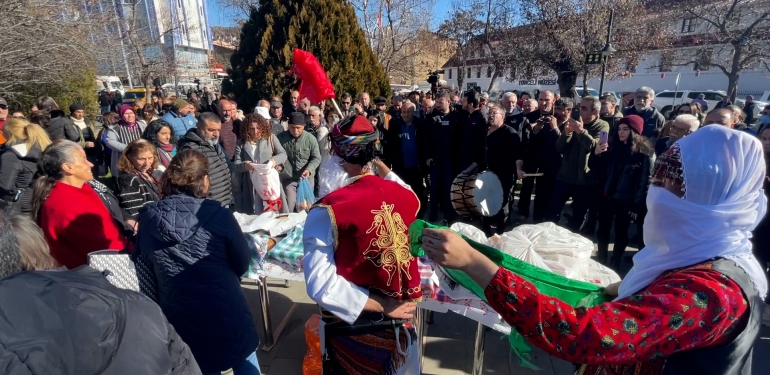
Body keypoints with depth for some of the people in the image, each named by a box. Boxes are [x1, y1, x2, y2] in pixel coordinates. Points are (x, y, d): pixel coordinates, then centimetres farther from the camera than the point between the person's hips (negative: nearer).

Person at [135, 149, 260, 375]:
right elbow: (242, 264, -7)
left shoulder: (148, 218, -8)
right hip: (225, 310, -3)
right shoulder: (219, 216, -18)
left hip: (177, 316, 4)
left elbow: (144, 260, 9)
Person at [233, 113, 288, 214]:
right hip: (252, 185, 1)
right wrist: (244, 165, -23)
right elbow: (236, 165, 0)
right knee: (255, 216, 2)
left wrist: (274, 160, -22)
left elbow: (283, 154, 0)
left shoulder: (271, 138, 6)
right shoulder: (241, 143, 6)